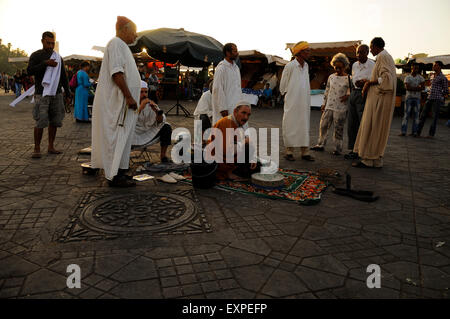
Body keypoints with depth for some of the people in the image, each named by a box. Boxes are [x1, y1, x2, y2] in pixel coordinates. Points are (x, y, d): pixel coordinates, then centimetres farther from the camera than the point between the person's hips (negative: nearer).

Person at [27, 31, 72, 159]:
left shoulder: (58, 57, 17)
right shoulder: (36, 55, 4)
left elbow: (63, 76, 19)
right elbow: (30, 71, -10)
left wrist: (67, 92, 13)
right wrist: (45, 63, -18)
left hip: (57, 94, 5)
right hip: (42, 94, -4)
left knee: (55, 121, 4)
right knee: (40, 122, -10)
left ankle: (51, 147, 13)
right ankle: (37, 149, -3)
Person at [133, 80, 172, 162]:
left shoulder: (150, 104, -2)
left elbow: (160, 122, -12)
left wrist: (157, 112, -33)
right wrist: (141, 107, -37)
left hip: (149, 135, 3)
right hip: (134, 137, -3)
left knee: (166, 127, -16)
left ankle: (163, 156, -4)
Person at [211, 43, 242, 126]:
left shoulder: (236, 67, 14)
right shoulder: (221, 68, -11)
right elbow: (218, 89, -15)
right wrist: (222, 108, -18)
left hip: (236, 106, 8)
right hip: (226, 108, -8)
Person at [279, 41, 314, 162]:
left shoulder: (306, 66, 12)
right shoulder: (290, 66, -9)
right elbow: (282, 86, -4)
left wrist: (308, 100, 13)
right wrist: (287, 96, 5)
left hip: (304, 103, 6)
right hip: (292, 102, -6)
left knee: (304, 126, 7)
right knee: (290, 126, -1)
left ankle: (305, 152, 12)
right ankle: (289, 151, 7)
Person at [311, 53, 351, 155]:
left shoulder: (348, 78, 0)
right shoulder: (331, 77, 11)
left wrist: (347, 96, -16)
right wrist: (324, 103, 14)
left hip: (341, 108, -4)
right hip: (329, 106, 4)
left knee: (339, 128, 0)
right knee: (323, 125, 4)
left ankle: (338, 148, 9)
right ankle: (321, 144, 18)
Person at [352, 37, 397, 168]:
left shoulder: (383, 57, -10)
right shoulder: (387, 57, 21)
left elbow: (387, 77, -22)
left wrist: (370, 82, -12)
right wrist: (369, 82, 16)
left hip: (379, 98, -10)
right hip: (381, 99, 10)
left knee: (371, 128, -8)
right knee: (379, 129, 10)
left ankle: (368, 159, -6)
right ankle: (377, 159, 14)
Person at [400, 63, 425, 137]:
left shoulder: (420, 77, 8)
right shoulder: (407, 77, 5)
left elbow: (423, 87, -4)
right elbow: (407, 87, -10)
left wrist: (412, 88, -12)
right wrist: (417, 88, -11)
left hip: (417, 98, 1)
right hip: (409, 97, -1)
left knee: (416, 115, 0)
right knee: (406, 114, -6)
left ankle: (414, 132, 2)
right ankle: (403, 131, -7)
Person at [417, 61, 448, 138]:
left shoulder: (443, 78, -5)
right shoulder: (432, 76, 17)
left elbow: (446, 91, -1)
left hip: (437, 99, -7)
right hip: (430, 98, 7)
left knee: (435, 117, -3)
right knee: (423, 114, 2)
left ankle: (431, 134, 2)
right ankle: (418, 132, 6)